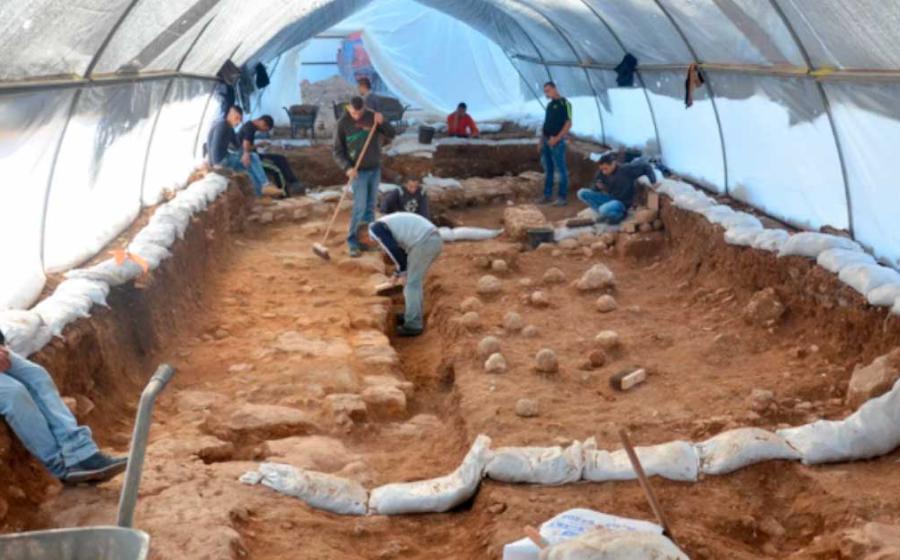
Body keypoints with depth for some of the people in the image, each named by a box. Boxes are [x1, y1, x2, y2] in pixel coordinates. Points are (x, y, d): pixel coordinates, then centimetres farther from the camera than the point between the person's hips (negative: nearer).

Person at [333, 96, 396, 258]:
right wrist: (347, 168, -20)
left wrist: (382, 122, -21)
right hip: (359, 172, -4)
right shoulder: (342, 124, -9)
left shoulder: (372, 117, -1)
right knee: (360, 208, -11)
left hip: (375, 169, 4)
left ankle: (365, 240, 16)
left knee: (370, 207, 8)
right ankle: (353, 243, -5)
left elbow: (392, 134, -3)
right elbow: (337, 151, -6)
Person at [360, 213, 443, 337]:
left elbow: (394, 250, -7)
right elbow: (402, 249, 37)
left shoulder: (375, 229, 2)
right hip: (434, 239, 9)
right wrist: (398, 273, 42)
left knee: (412, 284, 2)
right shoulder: (389, 223, 30)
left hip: (423, 242, -9)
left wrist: (403, 272, 3)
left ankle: (413, 325, 7)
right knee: (416, 280, 24)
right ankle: (414, 314, 35)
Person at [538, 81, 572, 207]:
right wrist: (542, 140, 14)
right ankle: (548, 195, 18)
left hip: (557, 142, -8)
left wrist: (556, 138, -18)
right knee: (548, 169, 12)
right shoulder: (549, 105, 16)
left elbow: (568, 124, -14)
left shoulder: (564, 103, -8)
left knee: (561, 169, -4)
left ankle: (563, 197, -1)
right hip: (546, 141, 8)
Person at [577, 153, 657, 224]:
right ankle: (605, 214, -5)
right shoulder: (603, 174, -4)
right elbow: (596, 190, 6)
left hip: (622, 202, -6)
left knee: (604, 210, -39)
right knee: (582, 193, -9)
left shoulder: (626, 169, -20)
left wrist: (653, 183, -20)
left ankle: (619, 214, -3)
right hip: (609, 199, 6)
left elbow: (645, 166, -15)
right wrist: (598, 187, -18)